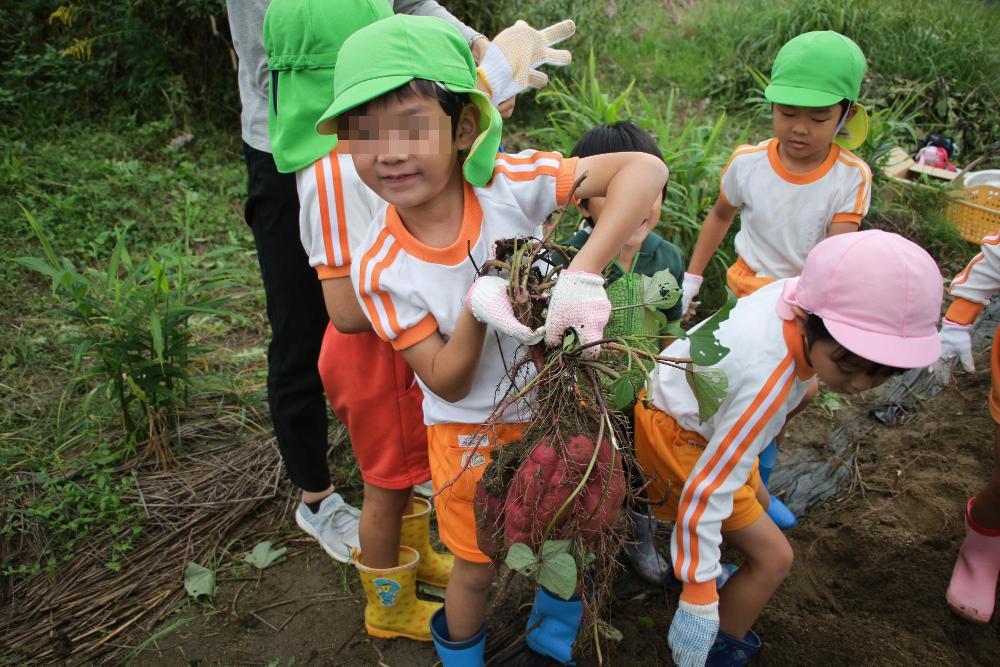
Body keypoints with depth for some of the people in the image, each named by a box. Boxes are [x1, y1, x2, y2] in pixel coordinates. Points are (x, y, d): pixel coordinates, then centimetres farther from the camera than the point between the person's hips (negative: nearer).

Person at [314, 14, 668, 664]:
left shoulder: (509, 181, -24)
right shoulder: (379, 268, -22)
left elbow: (645, 168, -32)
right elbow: (448, 385, -18)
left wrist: (584, 274, -44)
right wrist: (476, 309, -37)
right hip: (472, 428, -1)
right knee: (479, 565, 17)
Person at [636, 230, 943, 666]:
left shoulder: (803, 291, -19)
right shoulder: (768, 384, -40)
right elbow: (708, 491, -37)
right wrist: (698, 602, -32)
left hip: (687, 400, 9)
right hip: (673, 434, -9)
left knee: (755, 504, 28)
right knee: (773, 556, -5)